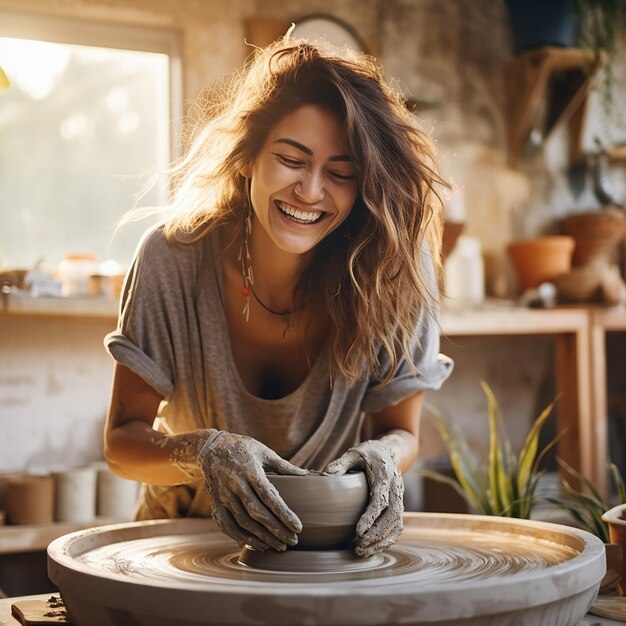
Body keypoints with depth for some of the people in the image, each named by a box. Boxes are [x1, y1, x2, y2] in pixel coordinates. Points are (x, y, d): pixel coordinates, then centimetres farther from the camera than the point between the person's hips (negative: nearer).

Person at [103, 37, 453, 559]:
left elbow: (401, 432, -5)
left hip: (334, 543, 1)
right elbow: (122, 441, -13)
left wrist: (382, 456, -29)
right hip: (187, 531, -1)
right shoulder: (173, 259, -20)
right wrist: (206, 452, -35)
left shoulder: (394, 270, -18)